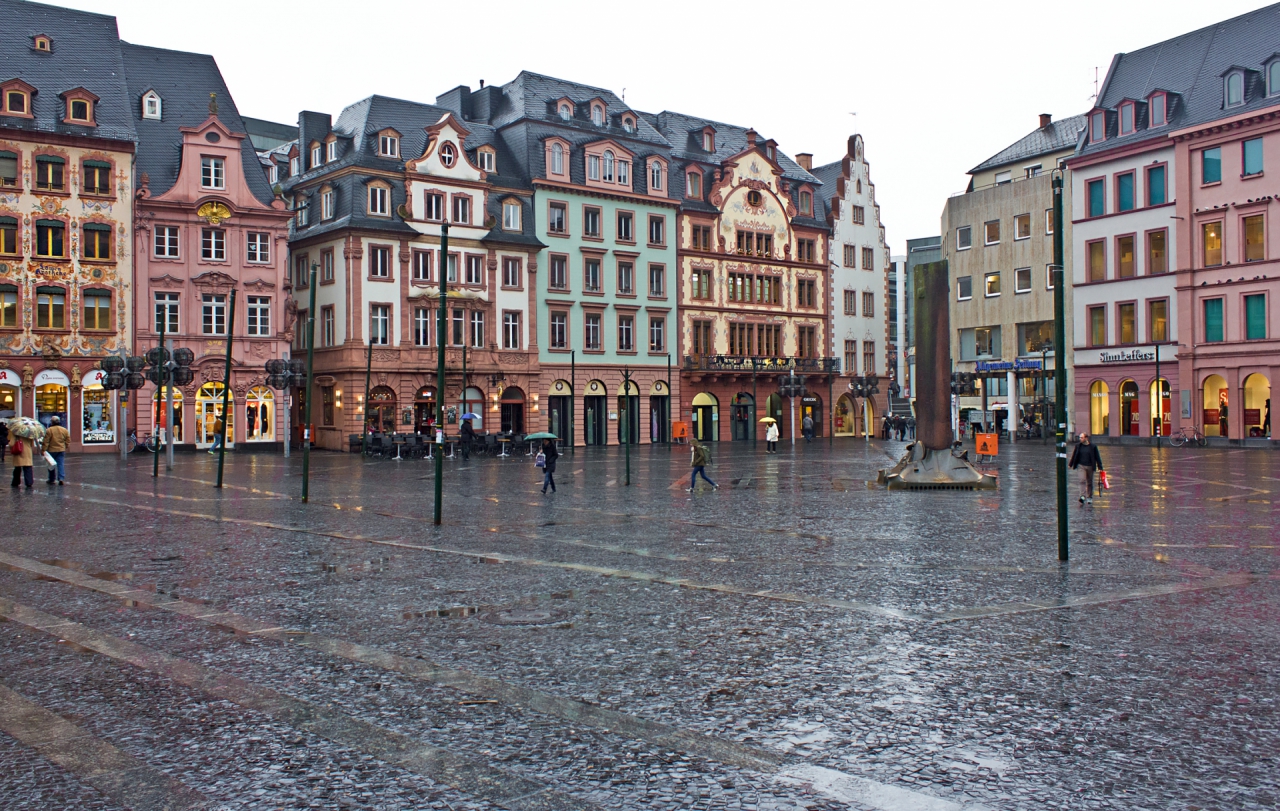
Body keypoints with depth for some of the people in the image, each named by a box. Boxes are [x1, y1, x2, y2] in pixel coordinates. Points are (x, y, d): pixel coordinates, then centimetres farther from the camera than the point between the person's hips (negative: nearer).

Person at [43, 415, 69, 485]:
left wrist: (44, 450, -6)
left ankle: (51, 480, 20)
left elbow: (46, 442, -11)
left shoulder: (49, 430, -11)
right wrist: (65, 448, 19)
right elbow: (68, 441, 8)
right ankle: (61, 478, -13)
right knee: (60, 464, 2)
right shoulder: (64, 430, 2)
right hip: (61, 450, 3)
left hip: (51, 450, -2)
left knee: (51, 465, 10)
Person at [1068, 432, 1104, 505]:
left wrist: (1100, 467, -3)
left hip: (1090, 466, 0)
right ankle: (1083, 496, -21)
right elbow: (1074, 456, 12)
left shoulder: (1093, 446, -2)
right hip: (1081, 466, 0)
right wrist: (1070, 465, 16)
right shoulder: (1078, 446, 3)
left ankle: (1089, 497, 20)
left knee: (1089, 482, 9)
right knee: (1082, 480, -14)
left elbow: (1097, 457, 0)